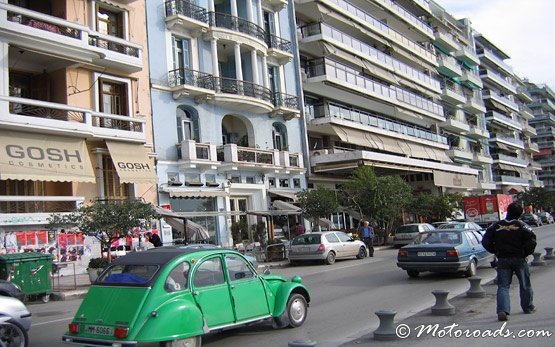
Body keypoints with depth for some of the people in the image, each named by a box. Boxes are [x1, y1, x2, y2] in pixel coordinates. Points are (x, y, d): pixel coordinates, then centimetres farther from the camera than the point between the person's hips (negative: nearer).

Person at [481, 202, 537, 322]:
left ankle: (502, 310, -16)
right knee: (525, 284, 19)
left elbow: (485, 241, -1)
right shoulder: (521, 225, -7)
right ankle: (528, 307, 33)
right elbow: (532, 241, -14)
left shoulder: (496, 226, 0)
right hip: (519, 259, -1)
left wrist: (495, 251, 11)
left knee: (503, 286, 0)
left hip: (502, 260, 1)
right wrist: (525, 252, 1)